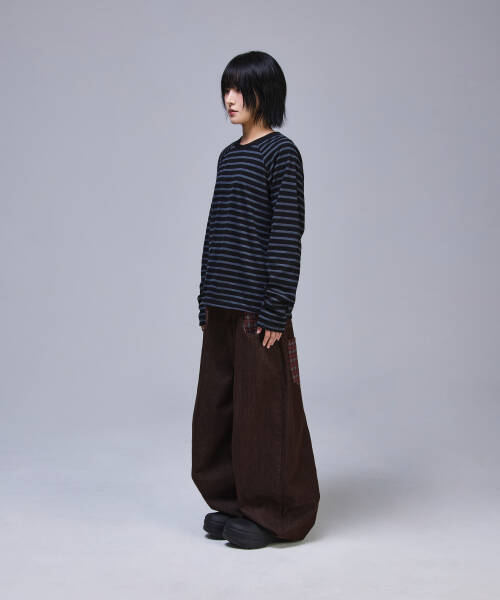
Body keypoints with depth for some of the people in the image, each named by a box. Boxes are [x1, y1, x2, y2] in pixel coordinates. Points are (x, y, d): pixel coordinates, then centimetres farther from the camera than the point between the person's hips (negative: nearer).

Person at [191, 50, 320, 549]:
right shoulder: (229, 156, 15)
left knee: (263, 406, 0)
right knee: (216, 404, 12)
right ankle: (234, 502, 26)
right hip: (222, 306, 8)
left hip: (259, 307, -8)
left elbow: (287, 232, -13)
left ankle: (274, 513, 13)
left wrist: (276, 309, -17)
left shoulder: (281, 153, -7)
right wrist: (206, 301, 13)